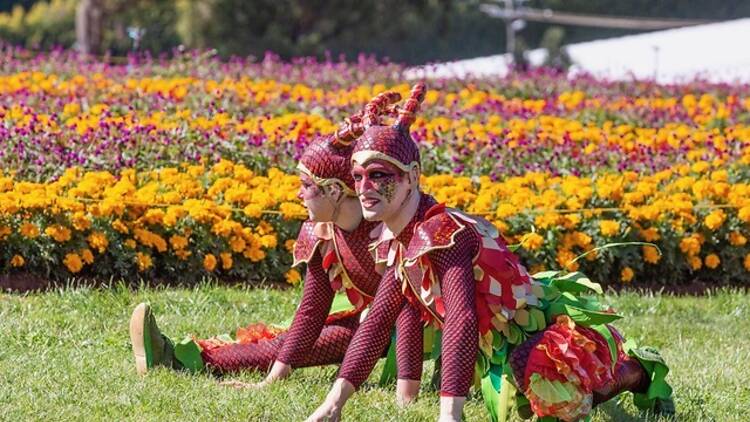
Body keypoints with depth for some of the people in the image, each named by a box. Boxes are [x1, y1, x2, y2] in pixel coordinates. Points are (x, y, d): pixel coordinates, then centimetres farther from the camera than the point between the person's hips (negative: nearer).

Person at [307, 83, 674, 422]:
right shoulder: (395, 241, 0)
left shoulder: (439, 233, -28)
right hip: (507, 348, 9)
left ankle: (638, 372, -5)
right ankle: (630, 370, 38)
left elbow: (461, 321, -39)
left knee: (534, 370, -40)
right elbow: (378, 320, 4)